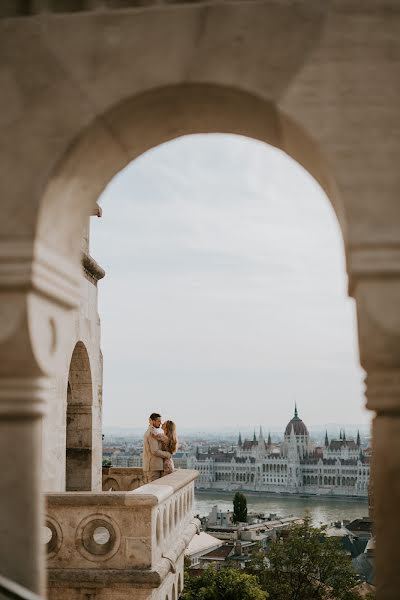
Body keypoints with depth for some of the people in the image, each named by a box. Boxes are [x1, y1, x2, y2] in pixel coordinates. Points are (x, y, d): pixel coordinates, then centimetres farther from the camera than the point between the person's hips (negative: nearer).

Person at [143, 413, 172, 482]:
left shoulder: (148, 432, 18)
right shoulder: (152, 433, -15)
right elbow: (155, 451, -21)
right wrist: (167, 454, -8)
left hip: (148, 466, 10)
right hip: (153, 467, -10)